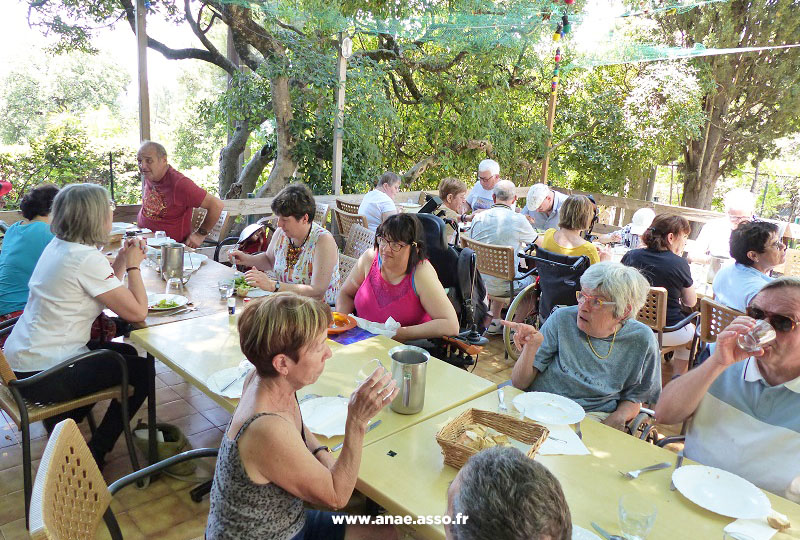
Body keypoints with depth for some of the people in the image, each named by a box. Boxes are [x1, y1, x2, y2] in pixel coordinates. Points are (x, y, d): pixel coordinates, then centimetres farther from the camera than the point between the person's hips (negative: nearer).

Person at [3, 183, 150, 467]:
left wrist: (122, 260, 1)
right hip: (42, 375, -9)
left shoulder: (58, 246, 4)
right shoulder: (86, 258, -25)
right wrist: (133, 266, -10)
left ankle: (63, 423, 28)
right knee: (142, 371, 6)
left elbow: (105, 292, 12)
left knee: (125, 353, 23)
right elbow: (137, 312, -22)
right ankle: (94, 455, 17)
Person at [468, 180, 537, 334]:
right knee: (532, 279, 24)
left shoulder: (478, 218, -4)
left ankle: (494, 322, 35)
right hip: (505, 286, -4)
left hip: (479, 283, 5)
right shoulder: (518, 219, -17)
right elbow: (536, 241, 1)